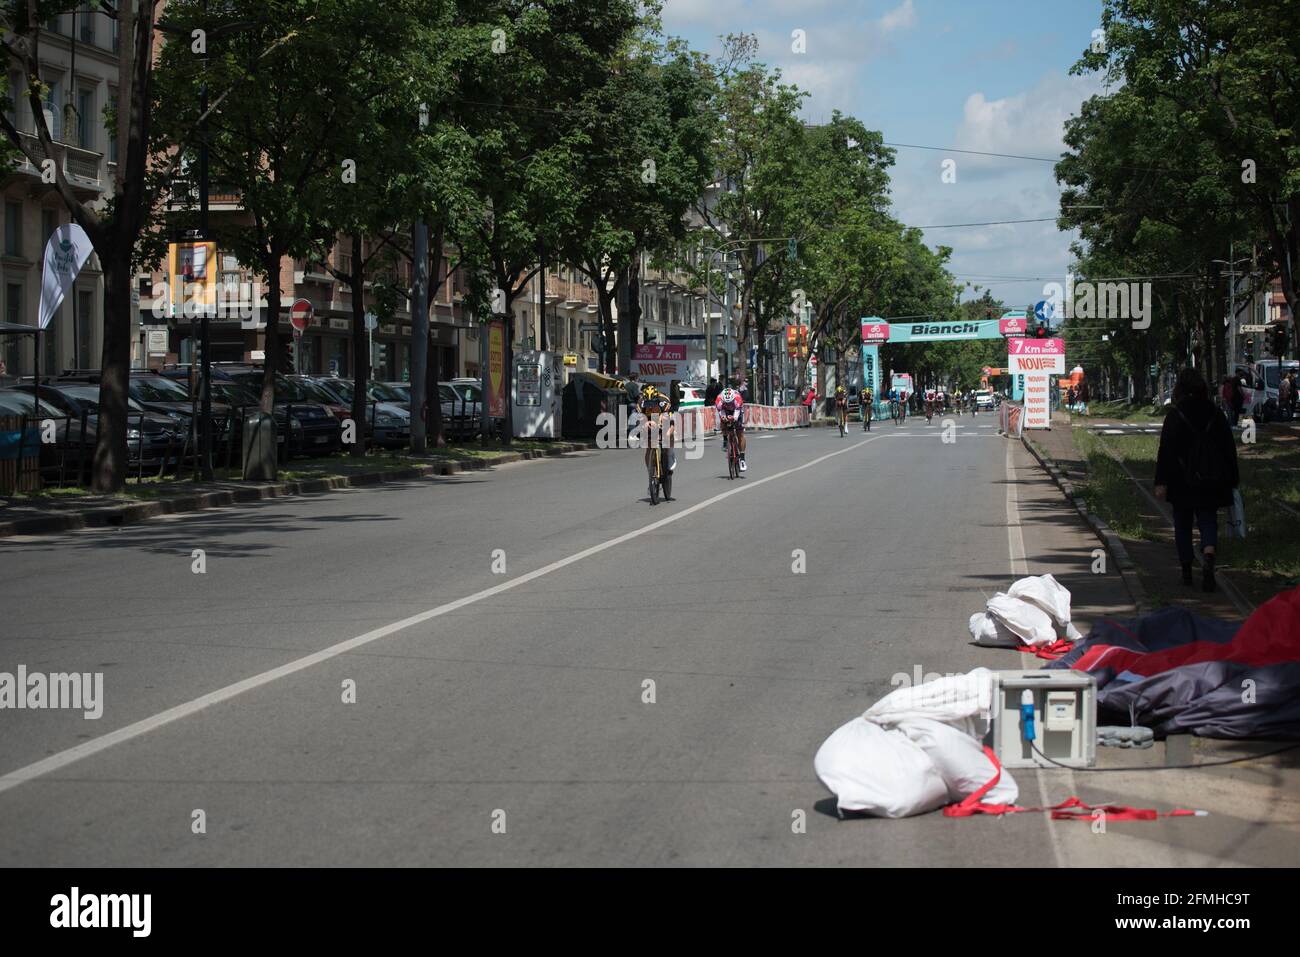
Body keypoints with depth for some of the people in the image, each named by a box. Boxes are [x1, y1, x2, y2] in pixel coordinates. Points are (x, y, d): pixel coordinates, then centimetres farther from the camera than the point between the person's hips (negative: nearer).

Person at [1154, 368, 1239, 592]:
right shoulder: (1216, 414, 2)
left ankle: (1186, 571, 16)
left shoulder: (1175, 416, -8)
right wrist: (1231, 480, 15)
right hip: (1210, 481, 2)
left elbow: (1166, 451, -11)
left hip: (1183, 481, -2)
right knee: (1208, 521, 4)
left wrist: (1161, 482, -10)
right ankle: (1209, 557, -25)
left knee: (1183, 524, 11)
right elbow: (1229, 448, 7)